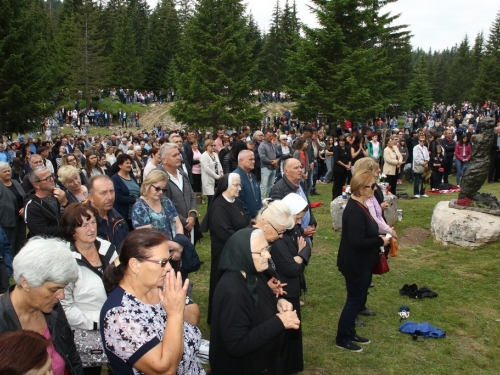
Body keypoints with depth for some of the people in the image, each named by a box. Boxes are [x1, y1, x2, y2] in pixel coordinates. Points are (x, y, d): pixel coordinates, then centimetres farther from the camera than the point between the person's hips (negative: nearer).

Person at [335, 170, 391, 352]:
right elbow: (357, 241, -30)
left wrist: (379, 238, 2)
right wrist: (380, 241, -20)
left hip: (362, 263, 10)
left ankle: (350, 333, 35)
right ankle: (342, 339, 19)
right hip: (355, 264, -10)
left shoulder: (360, 205, 5)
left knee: (358, 298, 20)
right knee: (354, 300, 3)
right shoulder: (354, 211, -27)